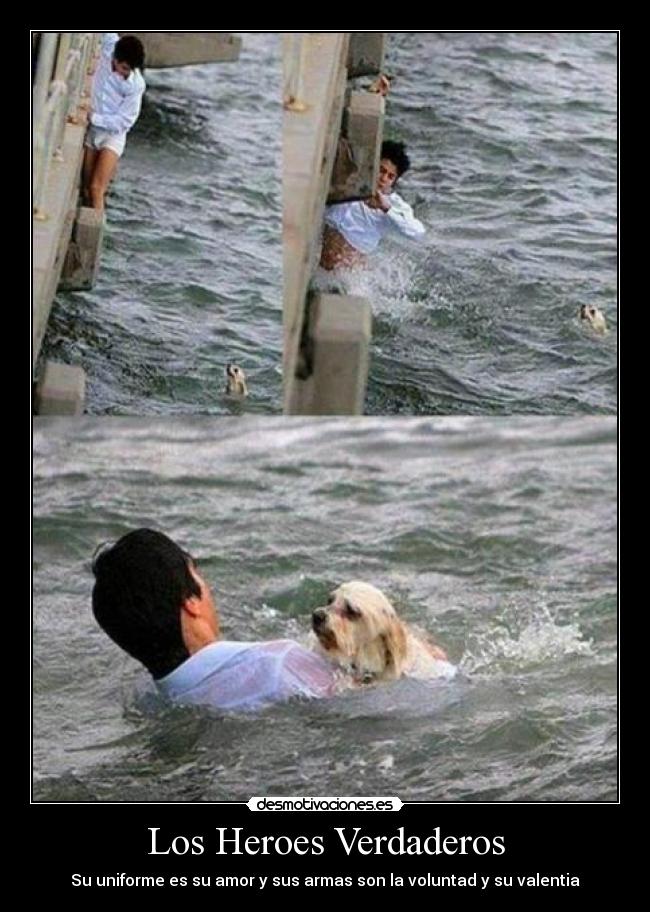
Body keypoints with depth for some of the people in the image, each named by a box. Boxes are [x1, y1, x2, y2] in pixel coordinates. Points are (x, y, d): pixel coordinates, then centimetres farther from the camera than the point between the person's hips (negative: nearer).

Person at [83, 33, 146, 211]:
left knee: (96, 189, -17)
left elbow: (124, 120, -16)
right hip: (91, 129, 4)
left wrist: (93, 117, -21)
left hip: (113, 134, -4)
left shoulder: (136, 85, -21)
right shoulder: (109, 47, -14)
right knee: (87, 191, 4)